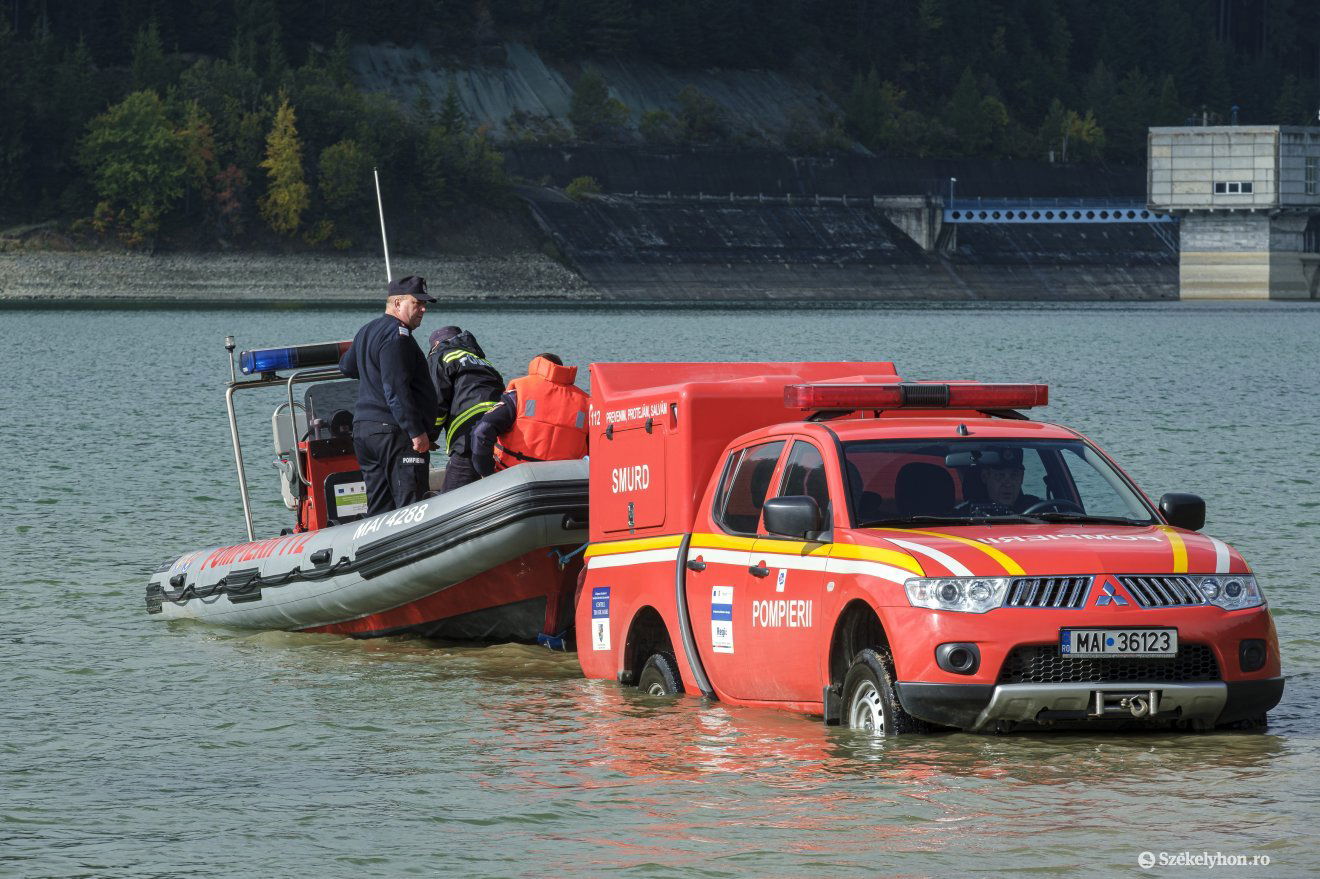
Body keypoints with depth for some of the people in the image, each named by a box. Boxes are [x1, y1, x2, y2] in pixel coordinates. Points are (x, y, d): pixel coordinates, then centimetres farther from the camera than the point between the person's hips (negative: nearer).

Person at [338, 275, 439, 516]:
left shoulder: (366, 332, 18)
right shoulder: (396, 335, -13)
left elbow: (347, 366, 36)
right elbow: (396, 389, -21)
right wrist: (416, 432, -22)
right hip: (395, 432, -10)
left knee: (378, 509, 11)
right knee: (411, 506, -12)